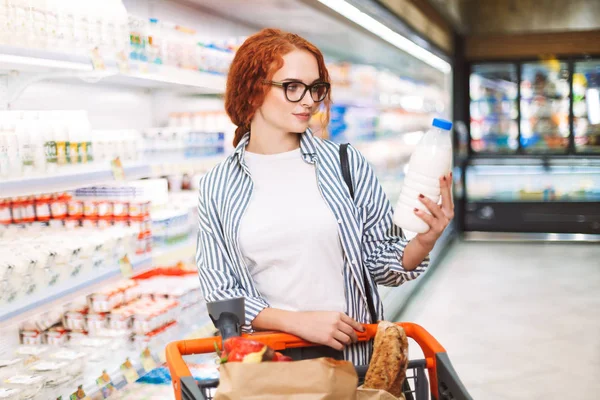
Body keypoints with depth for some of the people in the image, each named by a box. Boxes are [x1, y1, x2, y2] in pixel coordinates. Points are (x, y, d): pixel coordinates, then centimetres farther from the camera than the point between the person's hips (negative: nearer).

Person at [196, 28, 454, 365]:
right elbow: (219, 293, 2)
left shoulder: (346, 164, 3)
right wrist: (298, 322, -11)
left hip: (353, 356, 0)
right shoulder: (216, 188, 3)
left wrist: (424, 242, -13)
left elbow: (382, 266, 7)